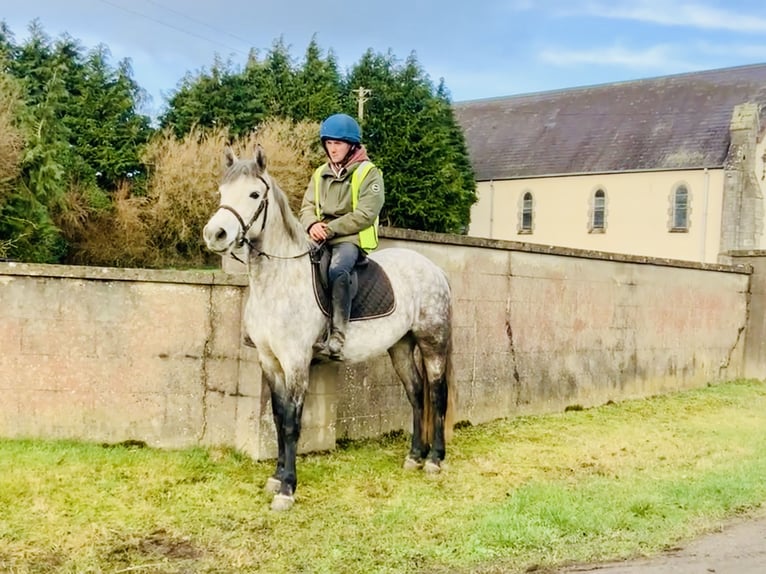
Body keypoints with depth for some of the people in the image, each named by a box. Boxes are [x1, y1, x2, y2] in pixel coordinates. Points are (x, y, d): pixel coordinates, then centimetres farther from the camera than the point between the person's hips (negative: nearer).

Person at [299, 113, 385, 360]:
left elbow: (365, 214, -11)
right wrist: (312, 225, -12)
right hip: (320, 241, 6)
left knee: (338, 270, -36)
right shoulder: (320, 174, 17)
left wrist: (329, 228, -16)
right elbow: (307, 207, 13)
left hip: (351, 240, -6)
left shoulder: (368, 173, -1)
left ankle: (336, 339, -42)